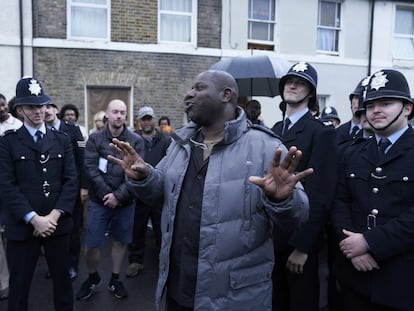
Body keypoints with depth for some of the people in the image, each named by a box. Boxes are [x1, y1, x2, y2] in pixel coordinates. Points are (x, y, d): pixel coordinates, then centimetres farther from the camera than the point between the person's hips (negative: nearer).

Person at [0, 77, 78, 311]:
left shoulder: (62, 140, 7)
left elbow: (71, 180, 1)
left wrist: (55, 215, -10)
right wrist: (34, 218, -15)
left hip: (58, 223, 2)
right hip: (23, 225, -2)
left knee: (63, 278, 13)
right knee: (19, 284, 10)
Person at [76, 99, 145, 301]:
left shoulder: (135, 141, -2)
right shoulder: (95, 138, 0)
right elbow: (91, 168, -8)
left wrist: (118, 195, -16)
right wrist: (106, 194, -15)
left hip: (124, 202, 1)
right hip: (99, 201, 0)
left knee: (120, 241, 12)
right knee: (91, 245, 3)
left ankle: (115, 280, 32)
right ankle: (92, 278, 31)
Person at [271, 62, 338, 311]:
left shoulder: (321, 132, -11)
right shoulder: (275, 130, 9)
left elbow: (320, 194, -17)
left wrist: (302, 245, -18)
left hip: (299, 239, -5)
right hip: (271, 236, 6)